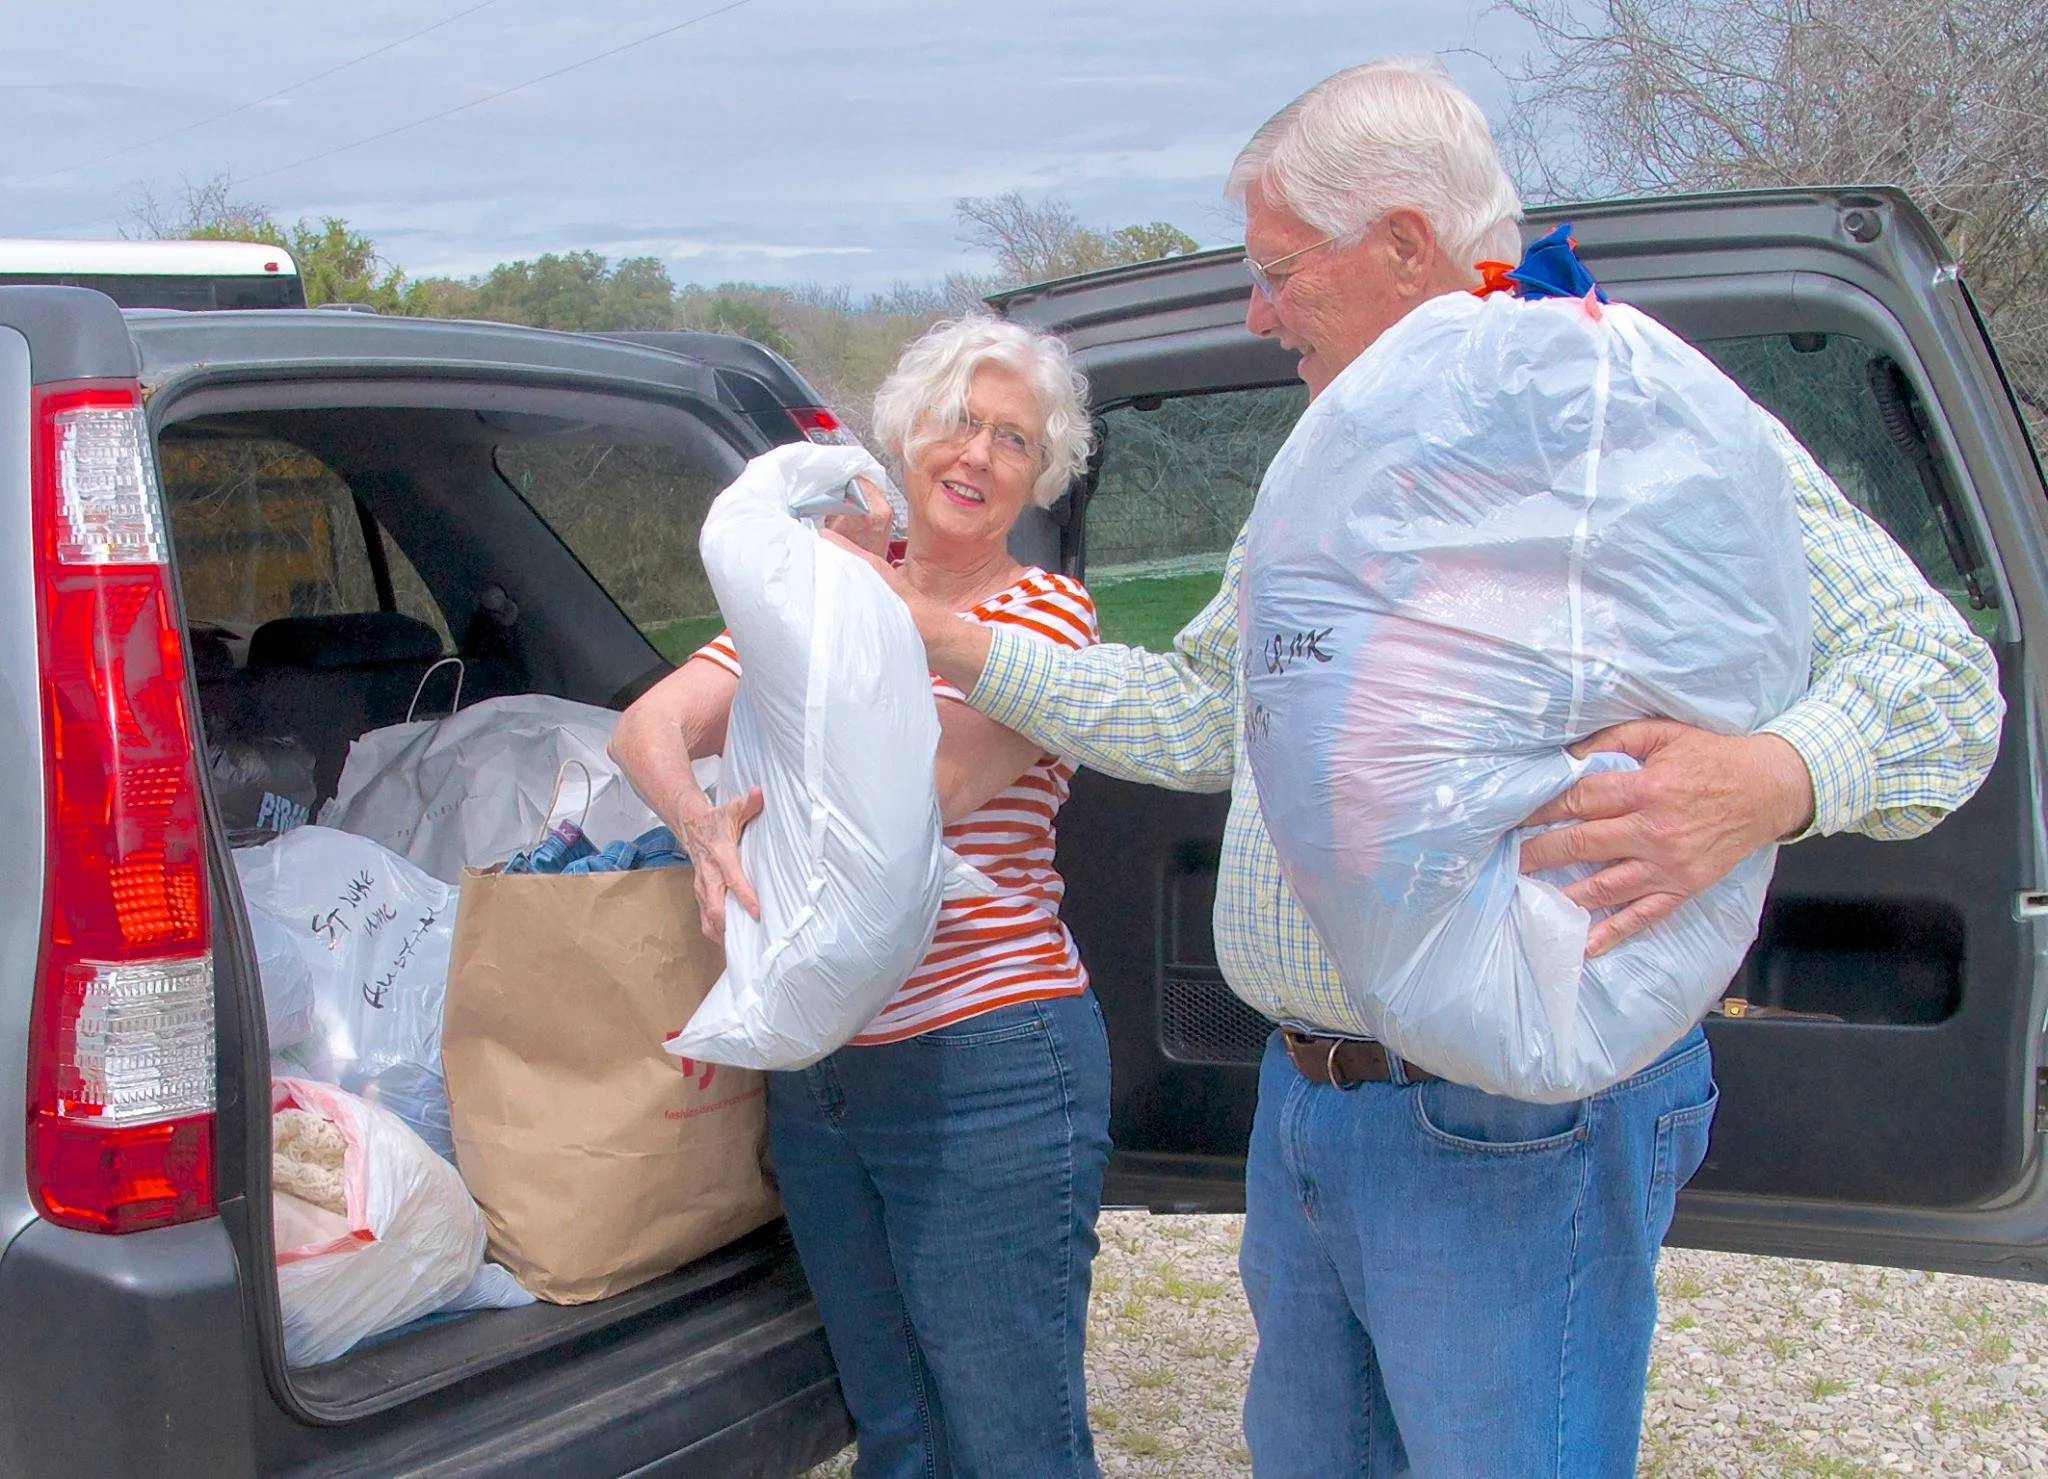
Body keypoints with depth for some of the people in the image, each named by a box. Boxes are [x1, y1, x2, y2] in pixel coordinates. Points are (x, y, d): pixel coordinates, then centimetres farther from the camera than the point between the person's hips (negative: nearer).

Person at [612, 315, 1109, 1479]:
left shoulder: (1049, 615, -2)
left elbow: (933, 785, -19)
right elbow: (649, 725, 0)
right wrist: (704, 826, -20)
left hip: (986, 1072, -5)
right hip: (818, 1069, 6)